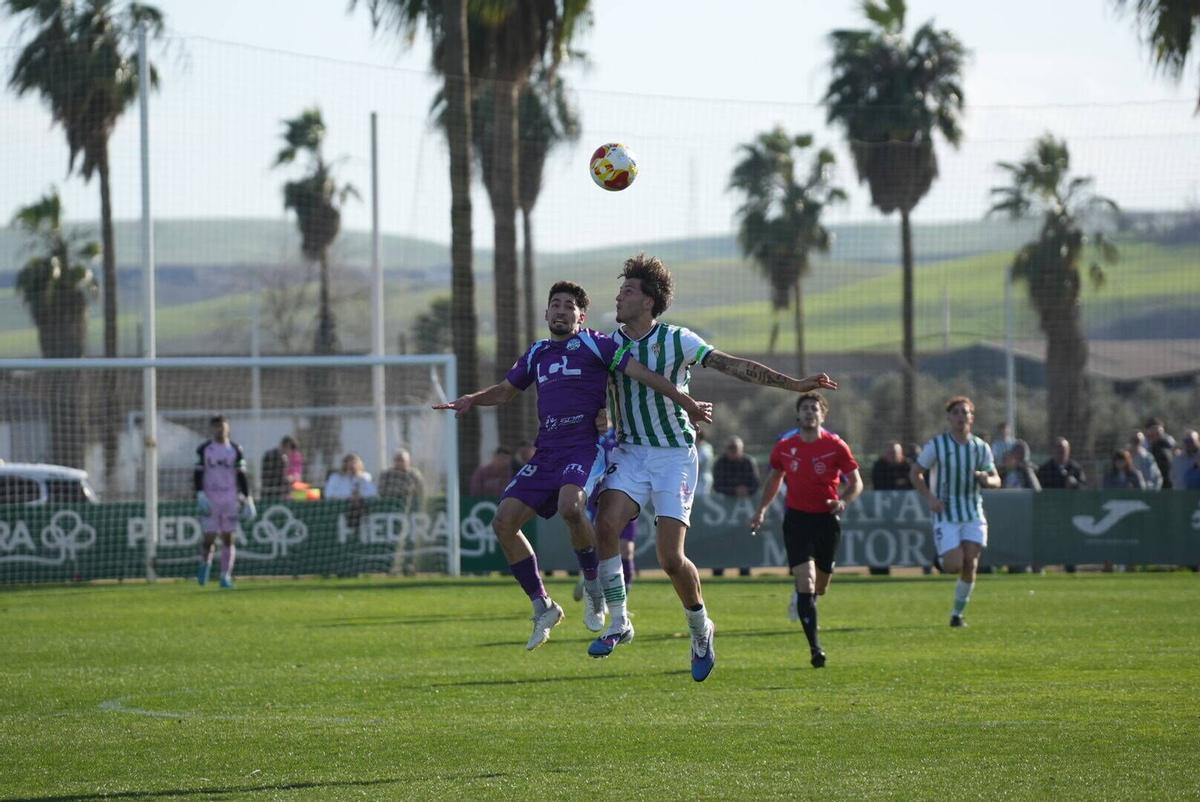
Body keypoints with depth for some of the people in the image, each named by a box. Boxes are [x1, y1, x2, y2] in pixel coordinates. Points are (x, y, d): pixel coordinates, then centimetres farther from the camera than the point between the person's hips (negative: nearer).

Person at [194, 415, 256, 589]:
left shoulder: (235, 450, 6)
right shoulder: (204, 449, 3)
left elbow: (241, 476, 8)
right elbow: (197, 474, 1)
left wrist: (247, 498, 3)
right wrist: (200, 494, -12)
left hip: (230, 498, 1)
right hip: (210, 498, -1)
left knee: (228, 538, -1)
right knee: (209, 537, -6)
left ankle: (226, 576, 4)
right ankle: (205, 563, 23)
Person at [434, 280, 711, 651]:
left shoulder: (594, 344, 1)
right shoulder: (537, 354, 20)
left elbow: (638, 371, -7)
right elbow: (506, 390, 33)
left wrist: (685, 402, -15)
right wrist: (473, 400, 13)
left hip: (585, 449, -7)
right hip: (546, 452, 7)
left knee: (570, 506, -35)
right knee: (504, 521, -6)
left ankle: (594, 586, -11)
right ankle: (542, 607, 6)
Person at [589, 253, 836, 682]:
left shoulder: (678, 341, -9)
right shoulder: (611, 344, 2)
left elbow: (735, 366, -9)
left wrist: (793, 384, -16)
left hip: (674, 454, -3)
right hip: (630, 452, 3)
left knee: (670, 557, -11)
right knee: (605, 524, -22)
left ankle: (700, 627, 17)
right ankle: (619, 623, -10)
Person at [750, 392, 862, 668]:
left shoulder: (835, 446, -4)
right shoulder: (784, 448, 2)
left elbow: (856, 483, 0)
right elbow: (774, 478, 19)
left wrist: (843, 501, -19)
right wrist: (762, 509, 12)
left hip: (827, 519, 1)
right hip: (797, 519, 0)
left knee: (819, 586, 11)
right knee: (806, 581, -16)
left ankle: (800, 597, 50)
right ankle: (815, 648, -17)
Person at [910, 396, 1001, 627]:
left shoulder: (981, 447, 5)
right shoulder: (936, 445, -4)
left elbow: (996, 480, 12)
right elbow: (915, 473, 2)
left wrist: (987, 479, -13)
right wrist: (929, 498, -13)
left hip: (973, 515, 3)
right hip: (946, 514, -3)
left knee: (970, 565, -7)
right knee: (954, 565, -14)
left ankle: (958, 614, 7)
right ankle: (942, 557, 24)